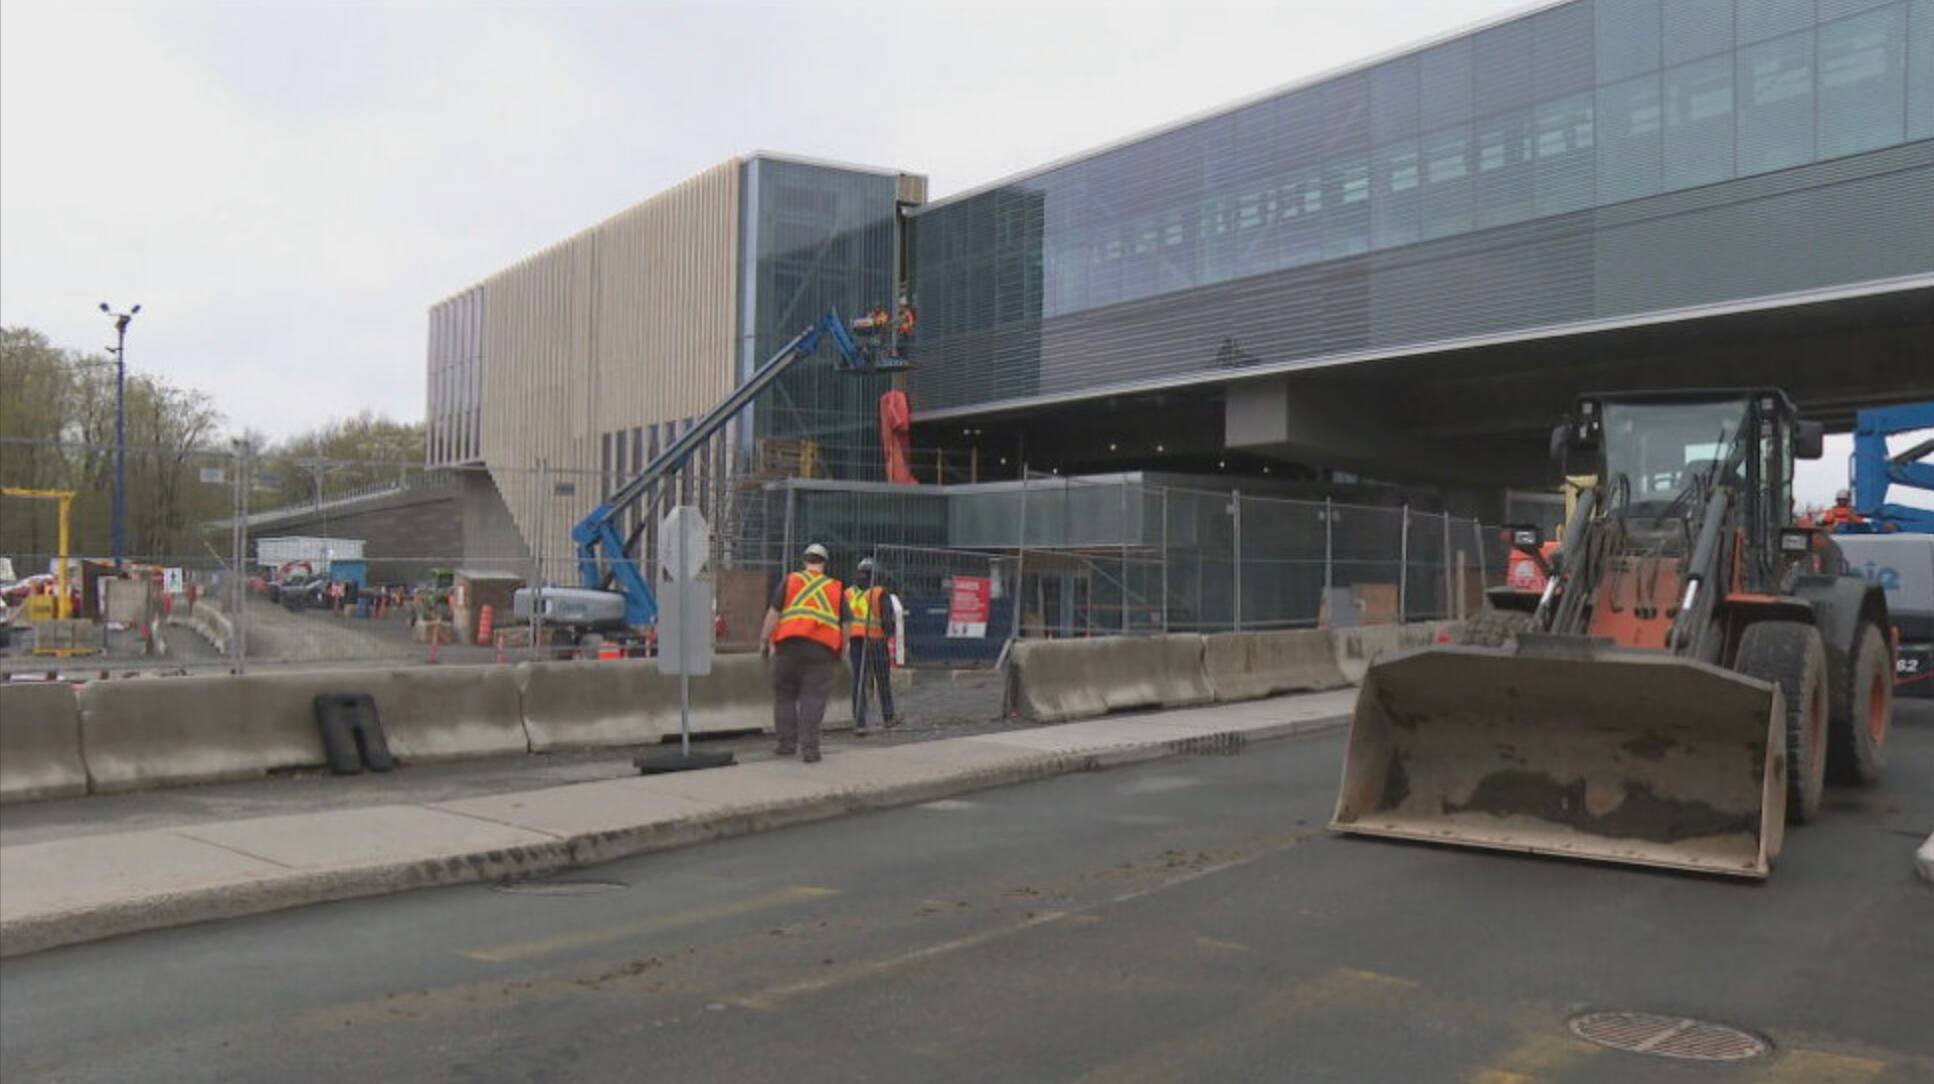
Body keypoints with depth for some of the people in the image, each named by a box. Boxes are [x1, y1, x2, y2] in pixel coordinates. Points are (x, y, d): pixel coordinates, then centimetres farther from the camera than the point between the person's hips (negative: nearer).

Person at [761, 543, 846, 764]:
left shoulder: (790, 580, 9)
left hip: (789, 645, 0)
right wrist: (840, 652, 25)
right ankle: (809, 748, -5)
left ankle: (787, 743, 14)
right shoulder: (835, 588, 14)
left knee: (784, 695, 12)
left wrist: (764, 640, 5)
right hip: (822, 647, 0)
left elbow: (773, 613, 2)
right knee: (813, 698, 0)